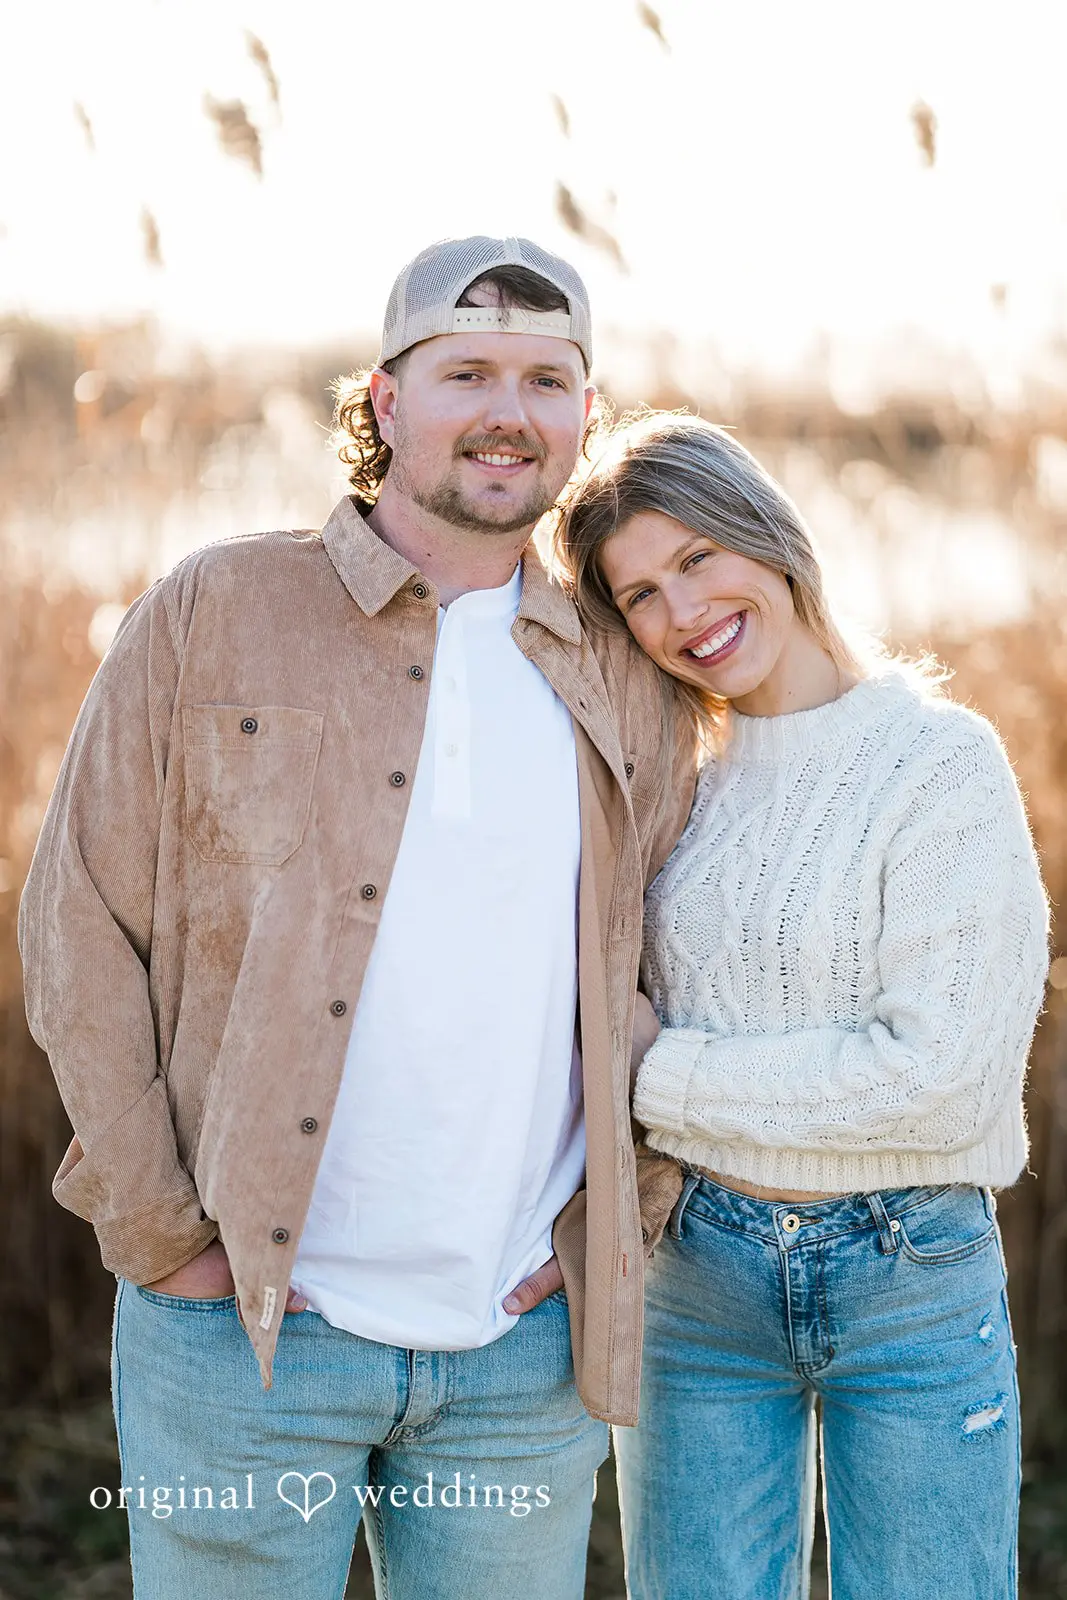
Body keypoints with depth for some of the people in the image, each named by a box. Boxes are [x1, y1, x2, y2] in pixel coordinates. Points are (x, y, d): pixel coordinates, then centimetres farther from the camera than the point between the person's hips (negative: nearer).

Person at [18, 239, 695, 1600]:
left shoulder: (619, 685, 9)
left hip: (525, 1351, 3)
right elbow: (79, 928, -2)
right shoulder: (211, 617, -1)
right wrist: (163, 1233, -7)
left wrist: (613, 1221, 5)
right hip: (243, 1327, -3)